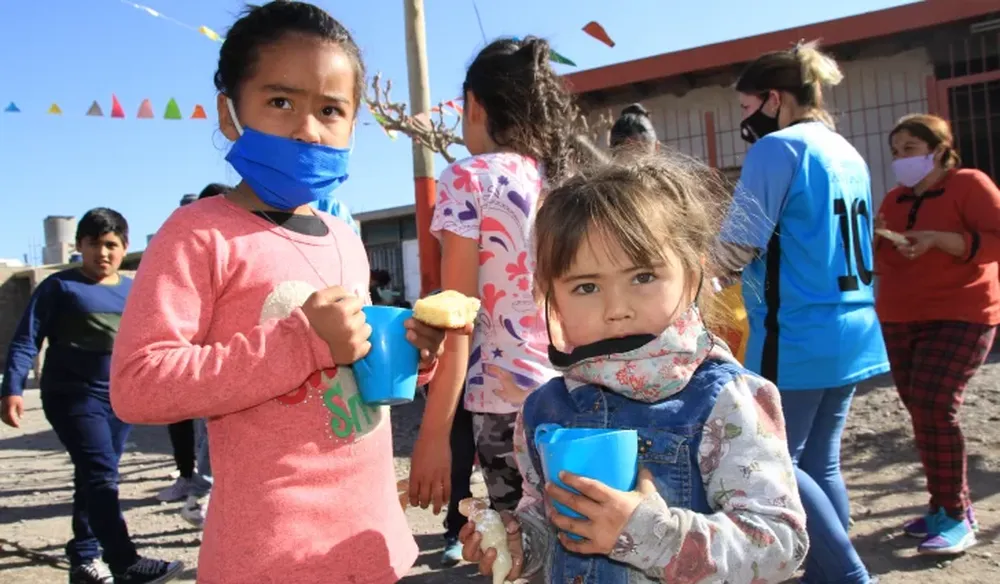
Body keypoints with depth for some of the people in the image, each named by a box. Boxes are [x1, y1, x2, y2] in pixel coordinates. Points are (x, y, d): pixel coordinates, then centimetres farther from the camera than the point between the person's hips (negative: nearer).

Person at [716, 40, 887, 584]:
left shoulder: (779, 148, -12)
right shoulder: (849, 154, 15)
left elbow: (738, 244, -16)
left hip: (797, 338, -9)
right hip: (850, 332, 9)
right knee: (821, 462, 14)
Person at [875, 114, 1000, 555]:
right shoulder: (895, 198, 13)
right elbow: (882, 261, 18)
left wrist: (936, 239, -25)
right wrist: (874, 240, -4)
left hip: (959, 317, -7)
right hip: (900, 321, 7)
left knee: (935, 408, -16)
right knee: (921, 413, 6)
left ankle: (956, 518, -5)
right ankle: (948, 506, 19)